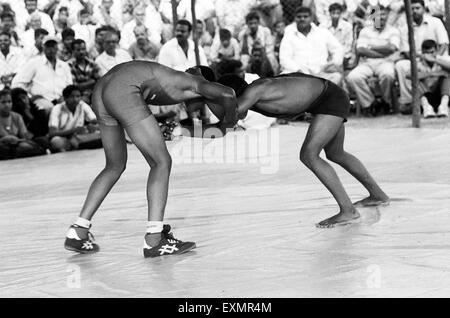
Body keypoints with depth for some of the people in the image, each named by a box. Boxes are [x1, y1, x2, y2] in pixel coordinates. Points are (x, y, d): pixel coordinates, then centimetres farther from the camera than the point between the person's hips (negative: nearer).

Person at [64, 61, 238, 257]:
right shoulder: (195, 83, 11)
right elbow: (227, 94, -6)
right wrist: (228, 123, 13)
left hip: (101, 93, 9)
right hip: (123, 92, -9)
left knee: (116, 167, 23)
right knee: (162, 163, 2)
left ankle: (78, 232, 17)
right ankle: (154, 240, -6)